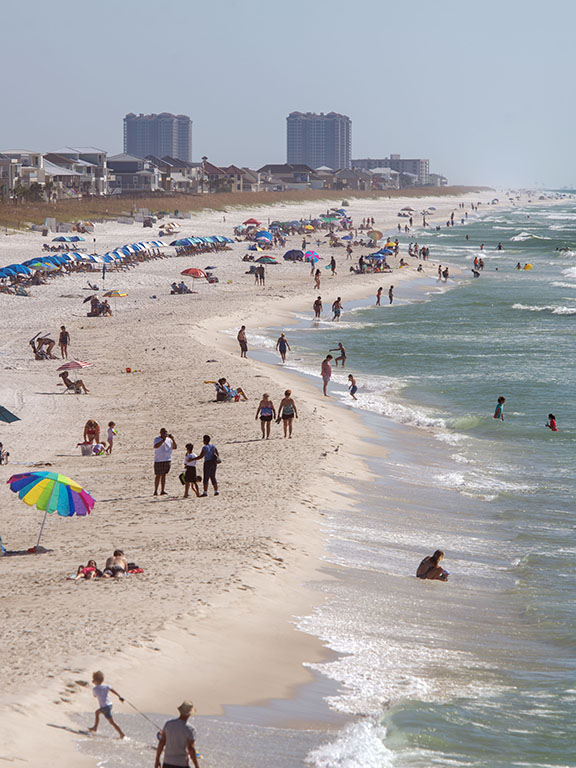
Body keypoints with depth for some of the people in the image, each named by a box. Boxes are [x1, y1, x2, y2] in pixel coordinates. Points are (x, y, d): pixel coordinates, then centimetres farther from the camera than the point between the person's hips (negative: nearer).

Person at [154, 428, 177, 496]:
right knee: (158, 476, -4)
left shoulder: (169, 440, 12)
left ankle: (162, 491, 8)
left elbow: (175, 447, 8)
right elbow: (156, 446, -22)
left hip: (167, 460, 5)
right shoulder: (157, 439, -4)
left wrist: (173, 440, -6)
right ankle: (155, 491, 0)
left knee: (164, 475, 6)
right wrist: (163, 440, -27)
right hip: (159, 460, -5)